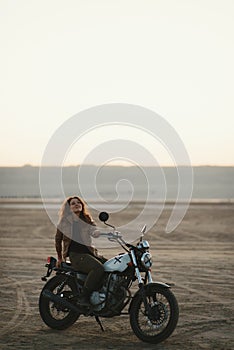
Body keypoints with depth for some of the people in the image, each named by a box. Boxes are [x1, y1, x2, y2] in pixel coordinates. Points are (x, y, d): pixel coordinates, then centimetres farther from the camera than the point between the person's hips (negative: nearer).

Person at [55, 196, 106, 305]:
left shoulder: (87, 219, 16)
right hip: (76, 254, -6)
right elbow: (58, 239, 16)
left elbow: (94, 232, -3)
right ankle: (83, 297, -26)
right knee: (98, 268, -31)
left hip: (90, 252, 6)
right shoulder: (65, 220, 6)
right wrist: (60, 258, 20)